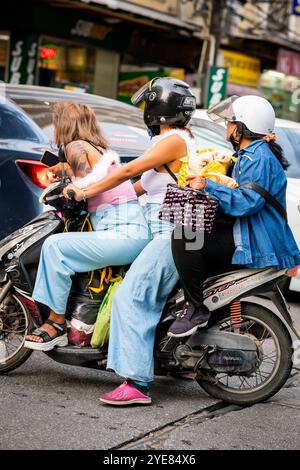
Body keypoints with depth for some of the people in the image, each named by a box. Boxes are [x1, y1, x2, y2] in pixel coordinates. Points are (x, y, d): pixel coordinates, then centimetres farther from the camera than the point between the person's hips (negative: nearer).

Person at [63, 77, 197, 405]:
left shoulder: (173, 140, -11)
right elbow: (142, 185, 24)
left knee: (131, 297, -17)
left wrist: (85, 193, -7)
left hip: (173, 236, -11)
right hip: (168, 234, 11)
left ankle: (137, 382, -21)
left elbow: (129, 171, -14)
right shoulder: (180, 139, 20)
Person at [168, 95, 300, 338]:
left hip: (254, 246, -12)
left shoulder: (258, 158, -15)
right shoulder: (251, 154, 21)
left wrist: (208, 186, -22)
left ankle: (196, 308, -23)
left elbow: (247, 202, -27)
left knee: (183, 236, -27)